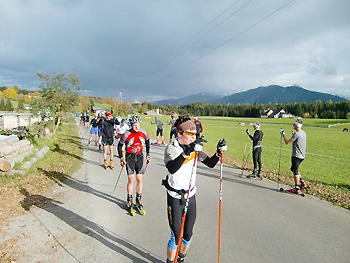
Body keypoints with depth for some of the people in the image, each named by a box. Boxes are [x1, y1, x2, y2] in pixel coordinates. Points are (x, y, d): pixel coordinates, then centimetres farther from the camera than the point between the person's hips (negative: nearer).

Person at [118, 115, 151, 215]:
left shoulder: (144, 133, -7)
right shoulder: (126, 134, -15)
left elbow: (147, 142, 13)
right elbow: (120, 145, -1)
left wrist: (148, 155, 13)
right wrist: (121, 157, -8)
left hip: (140, 157, 3)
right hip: (129, 157, -2)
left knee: (140, 179, 2)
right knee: (131, 180, -2)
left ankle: (138, 200, 18)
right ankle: (129, 200, 16)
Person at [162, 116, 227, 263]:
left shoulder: (195, 148, 0)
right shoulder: (171, 148, -16)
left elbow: (210, 163, 3)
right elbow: (172, 169, -35)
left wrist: (218, 152, -13)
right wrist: (187, 152, -43)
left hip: (191, 196, 5)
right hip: (175, 197, -4)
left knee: (188, 235, 14)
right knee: (176, 236, 3)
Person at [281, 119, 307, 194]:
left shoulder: (296, 133, -17)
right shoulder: (304, 133, 11)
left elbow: (287, 142, -16)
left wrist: (283, 135, -2)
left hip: (296, 155, -9)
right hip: (302, 155, 9)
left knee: (295, 171, -3)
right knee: (293, 168, 21)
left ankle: (296, 188, 1)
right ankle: (301, 182, 18)